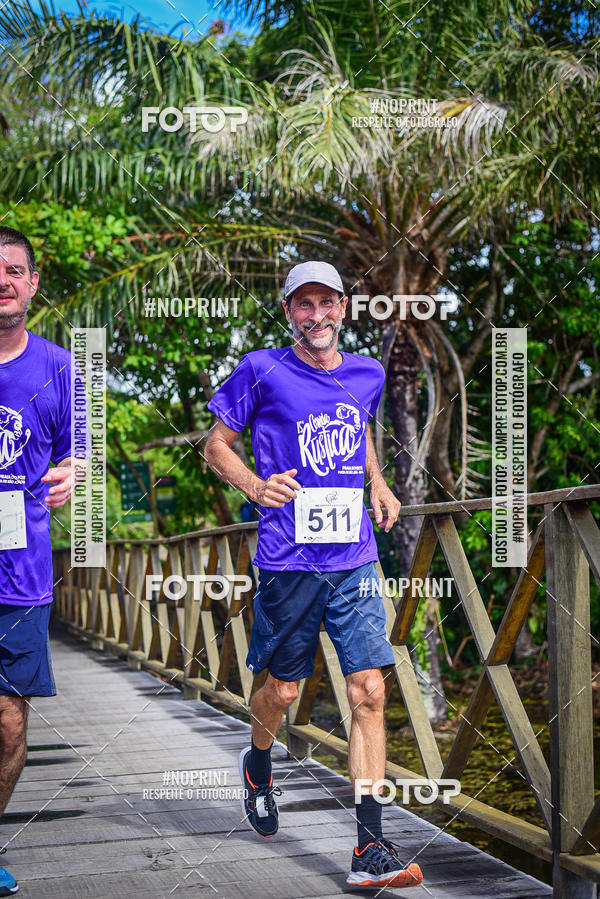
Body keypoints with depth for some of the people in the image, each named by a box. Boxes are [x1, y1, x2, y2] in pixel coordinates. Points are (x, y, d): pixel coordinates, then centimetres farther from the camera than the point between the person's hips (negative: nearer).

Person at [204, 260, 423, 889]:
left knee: (369, 692, -6)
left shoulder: (367, 375, 10)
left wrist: (378, 484, 12)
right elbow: (215, 446, 3)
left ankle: (370, 848, -3)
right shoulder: (262, 371, -3)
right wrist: (255, 485, -16)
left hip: (355, 561, 3)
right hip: (288, 560, -3)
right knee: (282, 689, 9)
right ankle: (258, 765, 44)